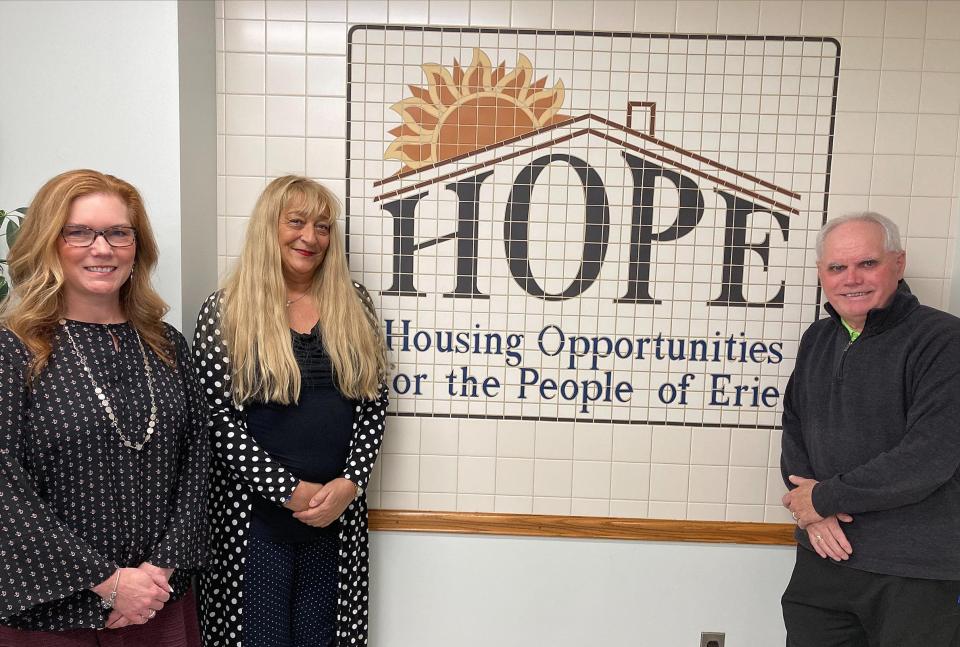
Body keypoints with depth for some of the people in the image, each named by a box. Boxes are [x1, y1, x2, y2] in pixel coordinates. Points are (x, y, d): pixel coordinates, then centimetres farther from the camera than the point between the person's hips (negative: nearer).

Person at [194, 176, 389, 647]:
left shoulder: (353, 304, 4)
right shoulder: (224, 312, -5)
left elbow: (372, 401, 3)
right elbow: (220, 421, -10)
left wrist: (349, 483, -10)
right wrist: (291, 491, -14)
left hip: (338, 514, 3)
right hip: (254, 517, -3)